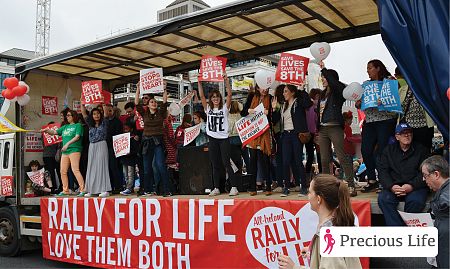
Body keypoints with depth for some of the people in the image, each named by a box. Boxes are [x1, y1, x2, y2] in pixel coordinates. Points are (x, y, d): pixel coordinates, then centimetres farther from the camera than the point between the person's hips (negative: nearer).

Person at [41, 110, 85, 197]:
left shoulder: (78, 125, 2)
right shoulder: (65, 127, 21)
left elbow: (77, 137, -10)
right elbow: (54, 132, 20)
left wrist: (67, 144, -17)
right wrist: (46, 130, 1)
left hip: (74, 150, -8)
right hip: (65, 152, 8)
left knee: (75, 170, -16)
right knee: (63, 171, 7)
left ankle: (83, 189, -15)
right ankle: (65, 190, 16)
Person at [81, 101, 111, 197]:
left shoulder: (104, 123, 5)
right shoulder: (90, 124, 14)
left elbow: (105, 112, -5)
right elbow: (83, 113, 11)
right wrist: (82, 103, 5)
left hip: (101, 145, -5)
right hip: (92, 146, 5)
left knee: (102, 166, -9)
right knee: (91, 167, 3)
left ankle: (104, 190, -11)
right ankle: (91, 190, 5)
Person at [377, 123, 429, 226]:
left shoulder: (421, 150, 9)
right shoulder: (388, 150, 14)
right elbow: (382, 171, 5)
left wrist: (411, 186, -17)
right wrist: (391, 186, -14)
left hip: (415, 187, -1)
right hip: (394, 186, 2)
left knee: (415, 201, -33)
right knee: (383, 199, -29)